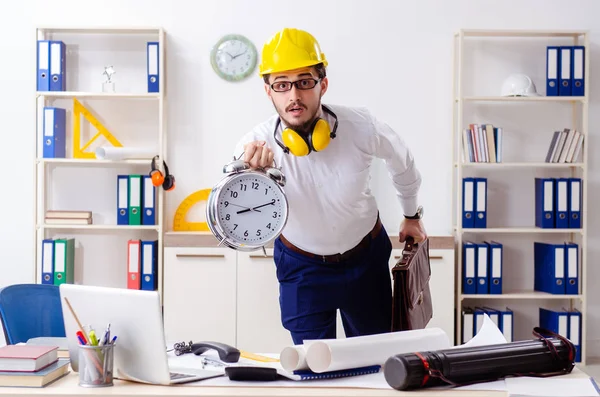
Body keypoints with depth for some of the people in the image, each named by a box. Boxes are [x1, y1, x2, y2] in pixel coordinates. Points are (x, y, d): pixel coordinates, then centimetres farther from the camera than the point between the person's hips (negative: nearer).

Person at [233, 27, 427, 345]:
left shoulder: (360, 127, -24)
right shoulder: (255, 147, -26)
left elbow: (401, 160, 1)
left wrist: (412, 215, 15)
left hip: (366, 256, 1)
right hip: (302, 266, -1)